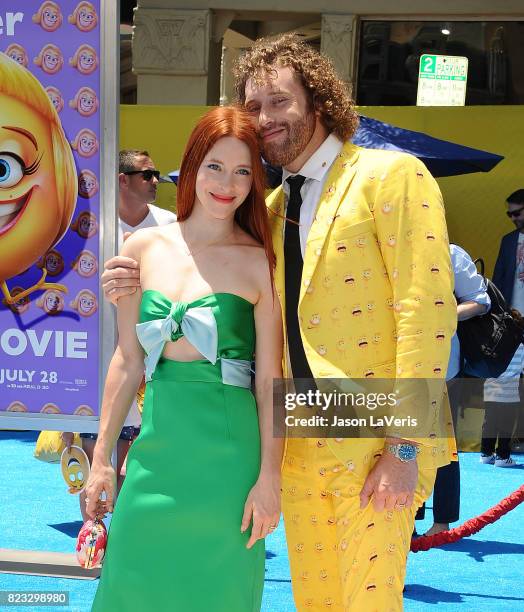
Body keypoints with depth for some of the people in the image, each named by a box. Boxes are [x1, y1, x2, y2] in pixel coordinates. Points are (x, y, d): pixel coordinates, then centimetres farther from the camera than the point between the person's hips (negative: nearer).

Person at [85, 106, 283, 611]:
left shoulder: (259, 262, -3)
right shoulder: (144, 248, 5)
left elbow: (270, 378, -4)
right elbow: (128, 360, 7)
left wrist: (269, 476, -8)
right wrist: (101, 458, 7)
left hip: (227, 450, -3)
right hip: (158, 441, 3)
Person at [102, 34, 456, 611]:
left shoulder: (393, 176, -7)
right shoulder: (271, 209, 15)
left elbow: (427, 310, -13)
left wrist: (406, 448, -18)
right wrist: (143, 290, 2)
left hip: (377, 447, -6)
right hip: (300, 448, 7)